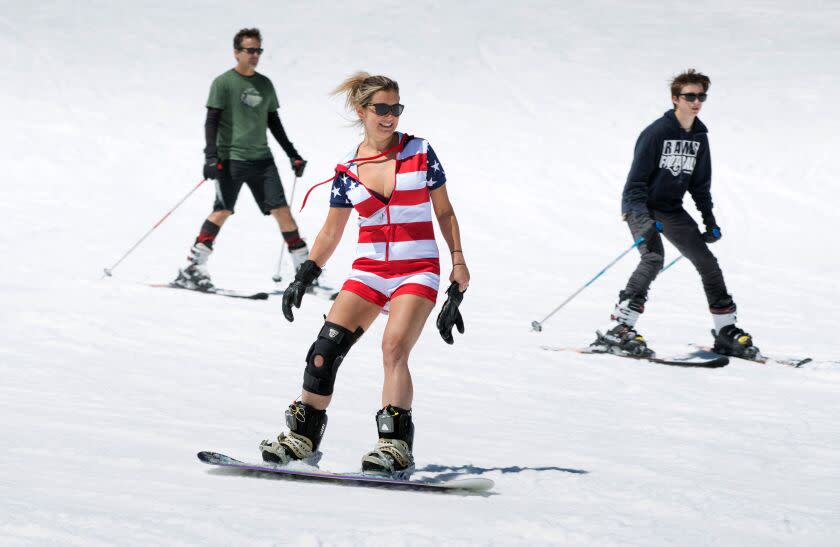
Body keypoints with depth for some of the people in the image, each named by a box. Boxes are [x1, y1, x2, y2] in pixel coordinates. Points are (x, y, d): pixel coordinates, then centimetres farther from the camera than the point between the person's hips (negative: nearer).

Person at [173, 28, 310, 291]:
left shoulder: (264, 84, 15)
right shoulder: (224, 83, -1)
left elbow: (273, 122, 24)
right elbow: (211, 121, -6)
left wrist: (292, 153, 22)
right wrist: (211, 156, -16)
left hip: (262, 158, 5)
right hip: (231, 158, -5)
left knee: (281, 209, -2)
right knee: (223, 210, -15)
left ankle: (305, 268, 3)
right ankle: (192, 267, -13)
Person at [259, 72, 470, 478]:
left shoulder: (420, 153, -1)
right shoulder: (348, 170, 4)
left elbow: (444, 212, 6)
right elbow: (332, 231, 12)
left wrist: (459, 262, -3)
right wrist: (304, 277, 3)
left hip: (418, 272, -3)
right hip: (369, 271, 3)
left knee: (394, 347, -24)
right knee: (325, 349, -11)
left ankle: (396, 447, -24)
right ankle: (304, 436, 1)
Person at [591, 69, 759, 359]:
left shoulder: (699, 137, 4)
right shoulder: (657, 133, -19)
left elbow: (699, 184, 16)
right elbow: (636, 181, -21)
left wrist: (709, 220, 9)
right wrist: (644, 220, -32)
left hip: (671, 209, 7)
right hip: (641, 206, -7)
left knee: (707, 261, 4)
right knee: (654, 257, -29)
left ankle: (726, 331, 17)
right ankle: (617, 330, -32)